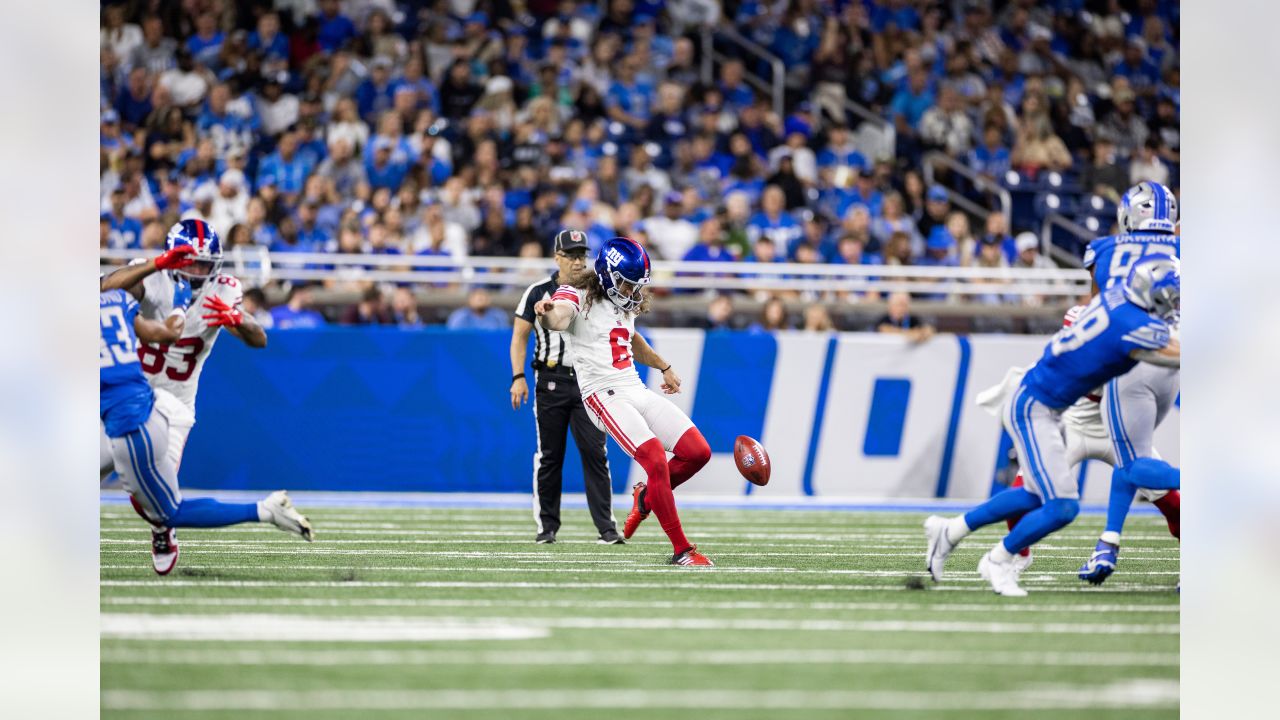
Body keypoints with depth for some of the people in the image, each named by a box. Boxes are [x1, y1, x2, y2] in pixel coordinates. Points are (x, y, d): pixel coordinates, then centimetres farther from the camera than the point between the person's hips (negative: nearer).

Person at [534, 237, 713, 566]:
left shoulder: (624, 304, 17)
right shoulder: (579, 297, -8)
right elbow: (560, 318, -33)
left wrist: (663, 367, 49)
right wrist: (549, 313, -56)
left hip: (637, 390, 8)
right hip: (605, 396, -8)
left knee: (697, 452, 0)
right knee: (657, 462, -21)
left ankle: (646, 497, 24)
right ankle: (682, 551, -13)